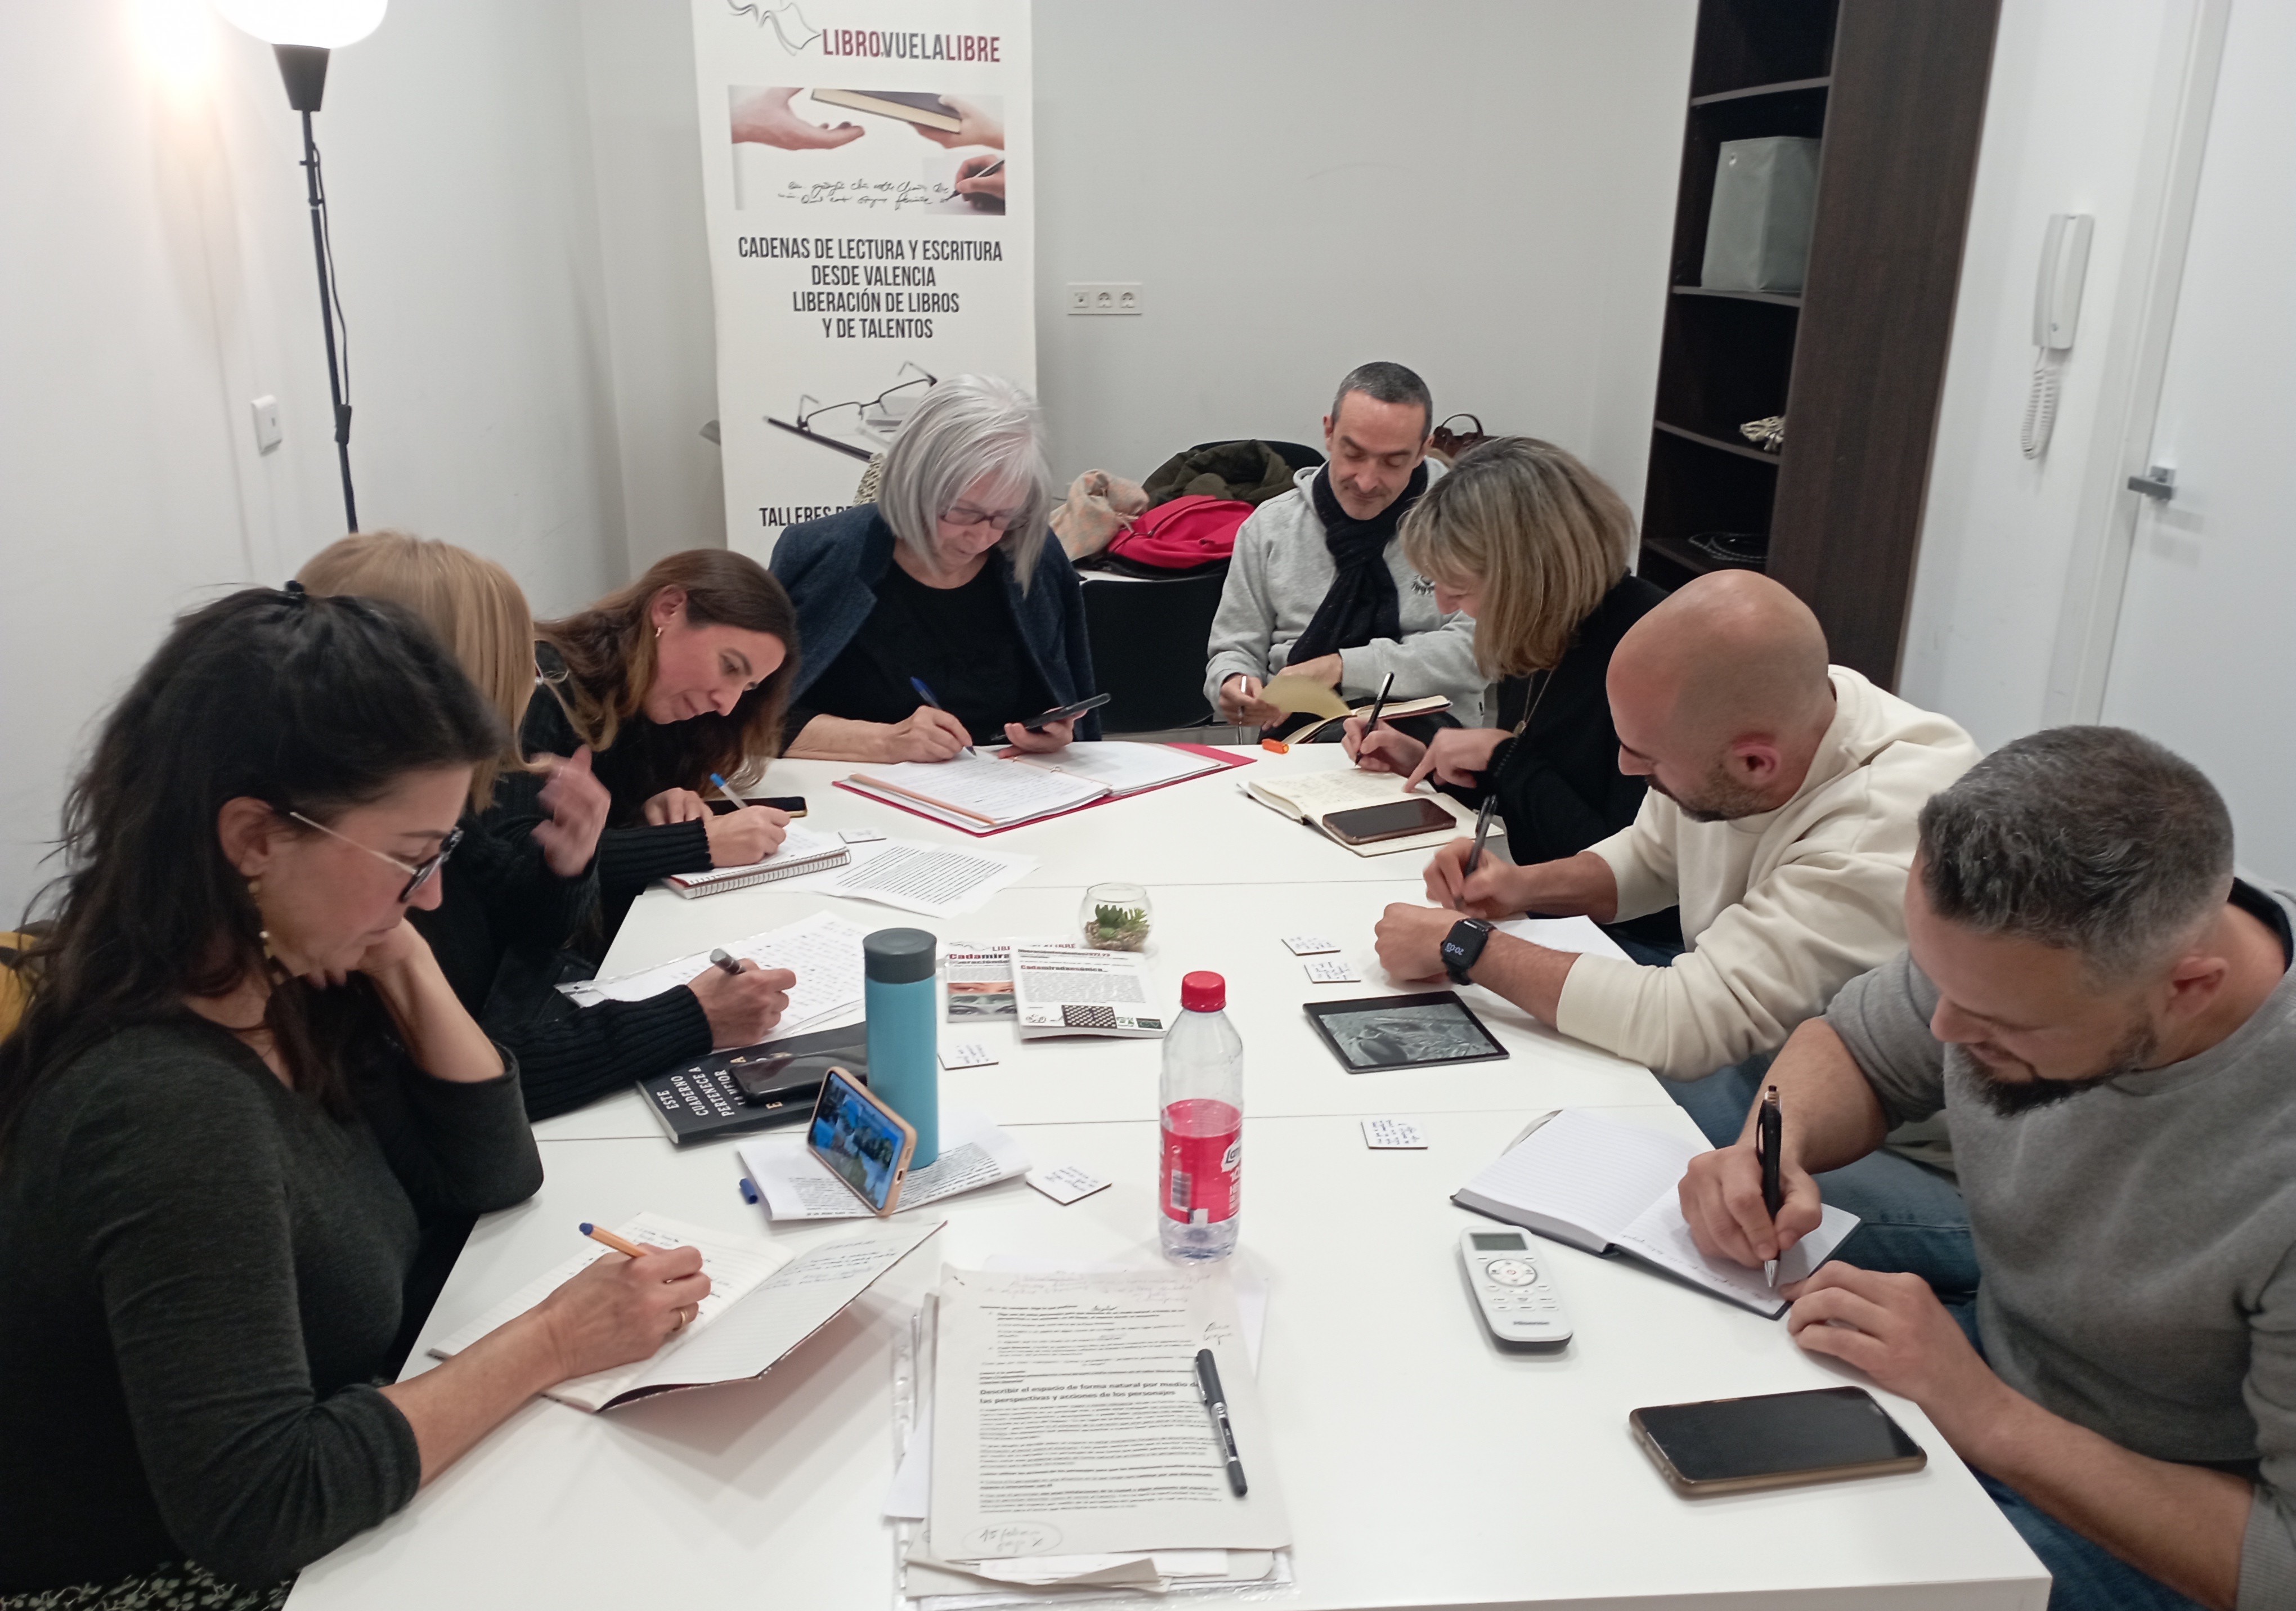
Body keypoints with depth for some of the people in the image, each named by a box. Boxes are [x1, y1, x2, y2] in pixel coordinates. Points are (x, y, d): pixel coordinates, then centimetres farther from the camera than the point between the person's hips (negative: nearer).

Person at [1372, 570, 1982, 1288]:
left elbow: (1685, 1023, -33)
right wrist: (1525, 886, -4)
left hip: (1922, 1166, -7)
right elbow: (1651, 857, 14)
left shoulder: (1895, 824, -32)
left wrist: (1467, 946, -24)